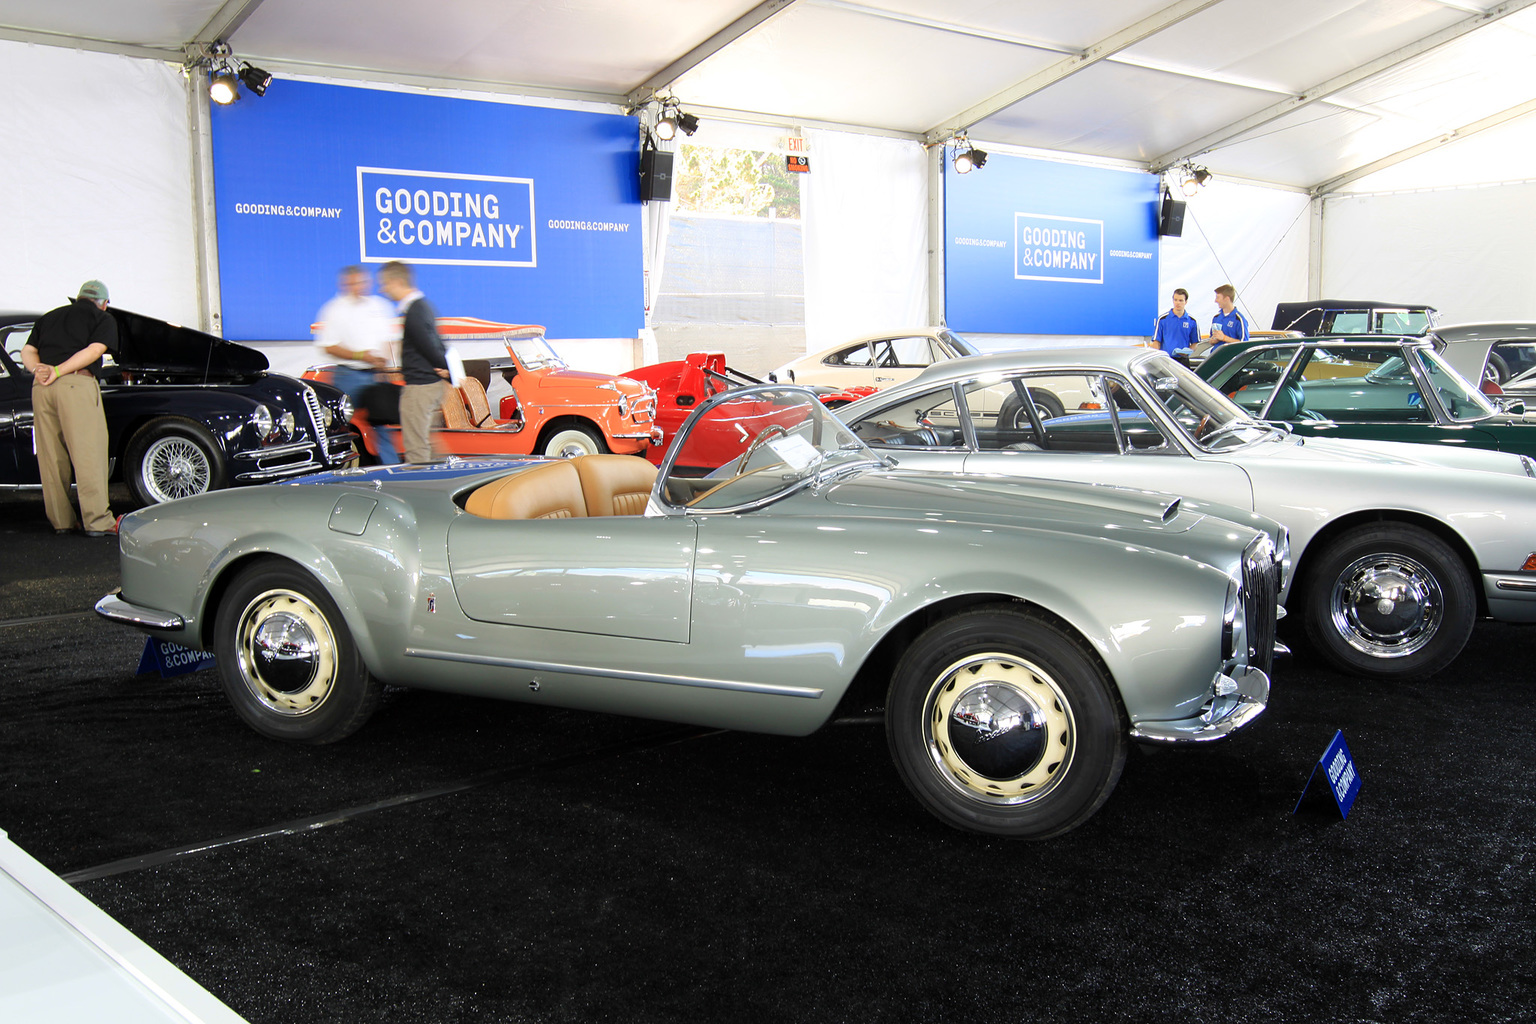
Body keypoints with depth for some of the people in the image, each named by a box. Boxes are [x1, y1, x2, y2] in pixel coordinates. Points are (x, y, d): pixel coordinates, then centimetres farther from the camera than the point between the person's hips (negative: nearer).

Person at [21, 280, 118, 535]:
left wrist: (38, 370, -2)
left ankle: (61, 521, 14)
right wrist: (57, 371, -8)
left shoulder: (47, 318, 26)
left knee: (51, 457, 9)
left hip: (41, 388, 5)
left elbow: (27, 351, 16)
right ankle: (98, 521, -7)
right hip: (77, 384, -5)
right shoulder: (103, 318, 11)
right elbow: (94, 350, -5)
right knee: (88, 454, -5)